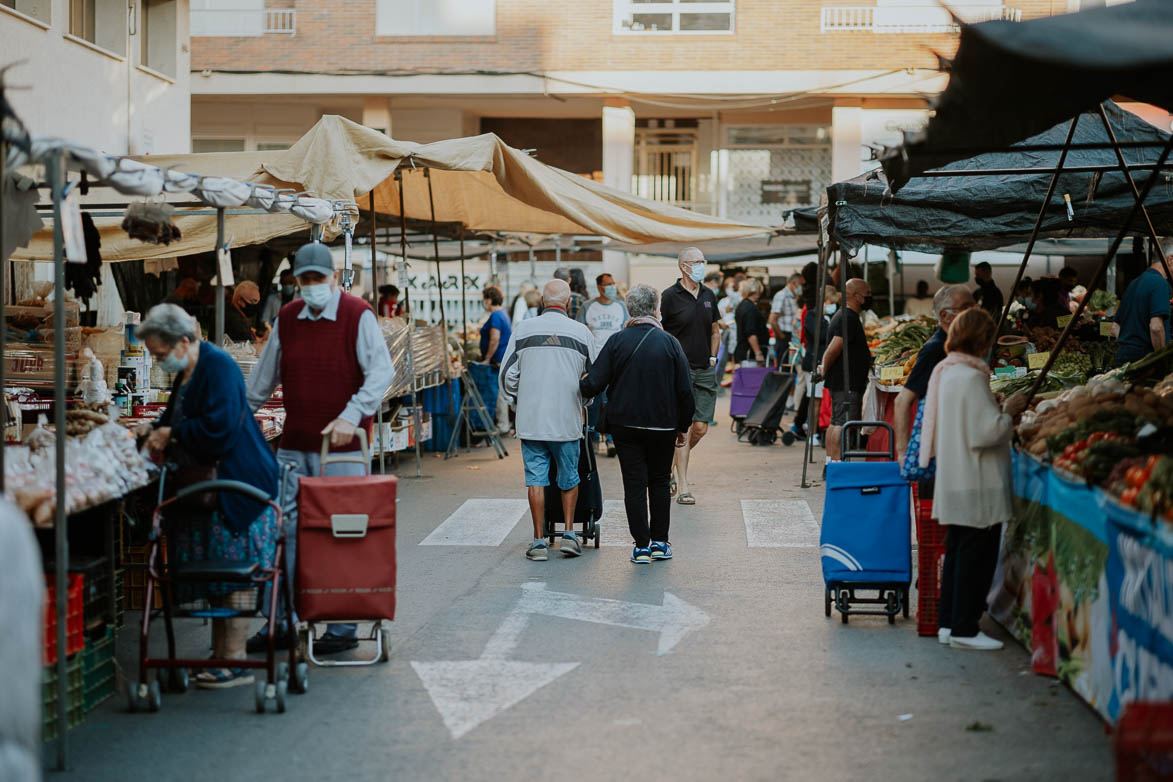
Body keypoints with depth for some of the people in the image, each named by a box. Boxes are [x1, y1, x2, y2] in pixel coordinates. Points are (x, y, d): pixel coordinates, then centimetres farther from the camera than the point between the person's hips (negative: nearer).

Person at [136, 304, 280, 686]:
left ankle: (235, 663, -2)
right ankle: (220, 653, 21)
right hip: (208, 489, 10)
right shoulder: (187, 372, 12)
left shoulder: (218, 367, -18)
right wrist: (154, 427, 8)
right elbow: (181, 417, 27)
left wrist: (171, 434, -16)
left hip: (239, 486, -10)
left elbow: (218, 429, -26)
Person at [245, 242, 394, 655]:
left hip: (341, 448, -5)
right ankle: (280, 622, 14)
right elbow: (263, 377, 22)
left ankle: (343, 627, 5)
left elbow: (381, 370, -14)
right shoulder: (287, 318, 11)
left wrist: (352, 415, -24)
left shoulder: (358, 315, -6)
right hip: (294, 446, 6)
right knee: (285, 531, 6)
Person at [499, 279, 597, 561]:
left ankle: (539, 540, 3)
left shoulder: (523, 329, 0)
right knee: (569, 477, 15)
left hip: (531, 419, 0)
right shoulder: (581, 332, 1)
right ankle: (569, 533, 12)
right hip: (567, 420, 0)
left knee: (536, 477, 4)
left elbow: (508, 374, 1)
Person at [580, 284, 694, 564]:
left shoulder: (617, 341, -7)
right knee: (660, 482, 15)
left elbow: (594, 384, -10)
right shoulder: (669, 343, -6)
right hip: (662, 425, 0)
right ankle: (660, 543, 16)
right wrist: (683, 426, 7)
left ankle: (642, 545, 1)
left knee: (634, 484, 4)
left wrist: (580, 386, 13)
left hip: (625, 424, 0)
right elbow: (685, 391, -4)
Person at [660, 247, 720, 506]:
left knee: (700, 428, 3)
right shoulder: (669, 297, -6)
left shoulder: (708, 296, 12)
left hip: (705, 371, 6)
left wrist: (712, 357, 12)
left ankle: (669, 467, 26)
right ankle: (683, 488, -4)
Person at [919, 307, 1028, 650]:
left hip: (955, 483, 10)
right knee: (977, 554, -2)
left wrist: (1001, 411, 15)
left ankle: (948, 623, 21)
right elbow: (985, 432, -21)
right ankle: (964, 629, 2)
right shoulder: (971, 378, -19)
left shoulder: (946, 371, 10)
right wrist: (1009, 412, -6)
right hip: (975, 487, -10)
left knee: (957, 550, 16)